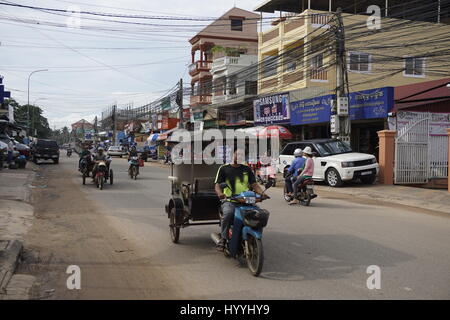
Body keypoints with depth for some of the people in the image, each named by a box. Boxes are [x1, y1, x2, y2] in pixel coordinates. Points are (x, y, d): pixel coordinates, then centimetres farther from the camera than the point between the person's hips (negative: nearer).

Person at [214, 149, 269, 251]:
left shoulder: (247, 169, 20)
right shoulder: (224, 168, 11)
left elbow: (254, 184, 14)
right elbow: (217, 185, 3)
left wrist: (262, 193, -7)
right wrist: (220, 193, -20)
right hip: (229, 200, -2)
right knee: (228, 213, -35)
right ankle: (223, 239, -21)